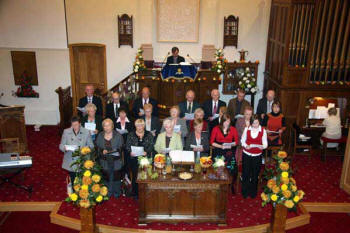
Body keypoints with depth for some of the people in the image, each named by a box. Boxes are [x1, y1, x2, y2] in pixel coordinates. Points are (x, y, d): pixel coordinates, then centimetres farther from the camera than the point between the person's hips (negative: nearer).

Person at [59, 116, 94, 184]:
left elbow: (91, 146, 2)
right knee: (73, 182, 6)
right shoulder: (66, 132, 3)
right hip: (70, 163, 1)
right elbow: (61, 145, 5)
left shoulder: (86, 132, 0)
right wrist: (64, 148, -18)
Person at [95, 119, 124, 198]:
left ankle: (117, 193, 23)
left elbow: (121, 148, -2)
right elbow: (97, 148, 5)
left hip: (116, 161, -2)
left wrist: (114, 151, -20)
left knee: (116, 176, 5)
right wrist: (102, 151, -15)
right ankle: (108, 193, 22)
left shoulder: (118, 135, -2)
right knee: (106, 177, 4)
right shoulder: (100, 136, 6)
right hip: (104, 162, 2)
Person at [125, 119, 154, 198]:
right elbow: (127, 146, 4)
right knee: (135, 175, -1)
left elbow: (151, 145, 2)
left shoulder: (149, 134, 9)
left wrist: (146, 152, -16)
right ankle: (135, 193, 11)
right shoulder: (131, 135, 9)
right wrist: (130, 152, -15)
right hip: (134, 158, 0)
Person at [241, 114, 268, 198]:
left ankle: (253, 192, 27)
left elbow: (265, 143, -3)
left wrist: (262, 147, -25)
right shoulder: (247, 129, -3)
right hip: (247, 154, 0)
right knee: (246, 173, 5)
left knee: (255, 174, 9)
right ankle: (245, 192, 22)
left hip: (257, 155, 0)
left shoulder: (263, 130, -4)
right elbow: (242, 140, 3)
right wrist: (246, 146, -17)